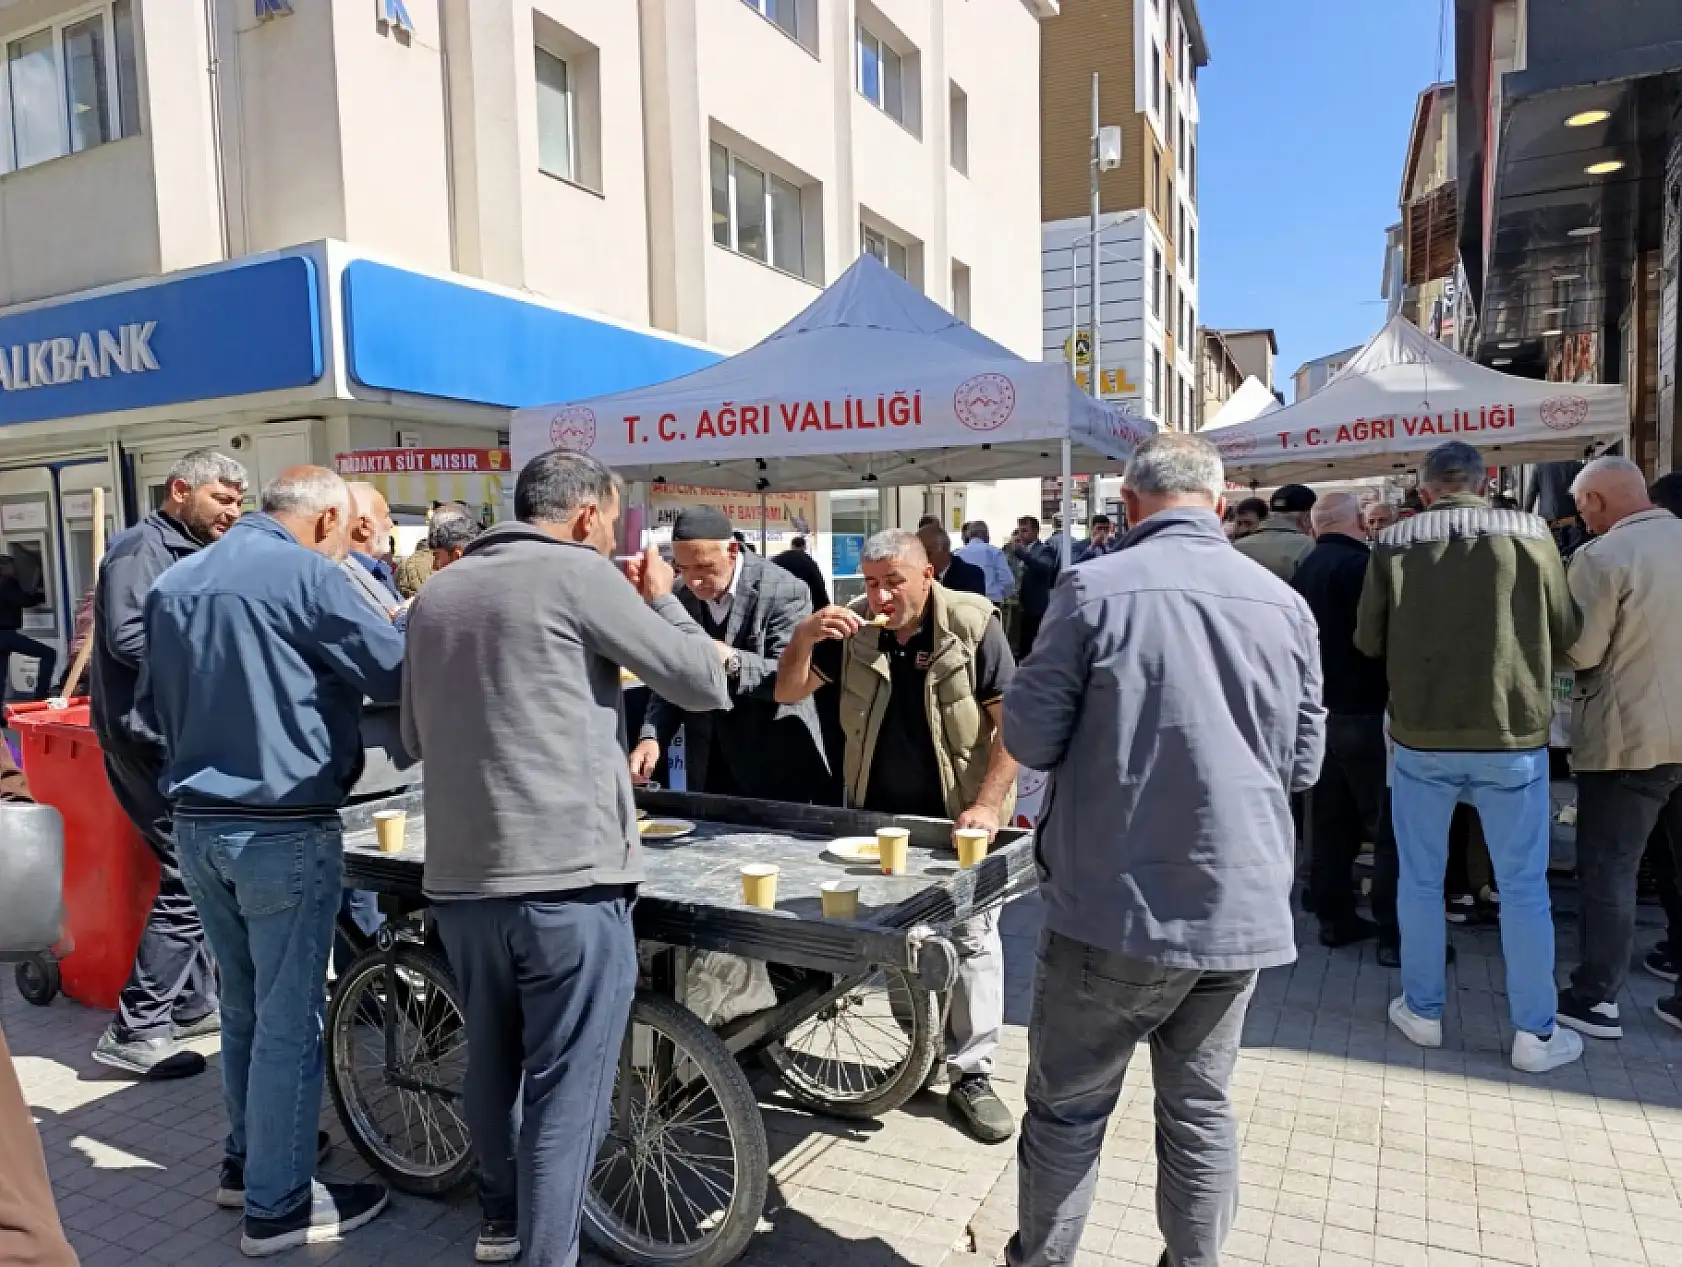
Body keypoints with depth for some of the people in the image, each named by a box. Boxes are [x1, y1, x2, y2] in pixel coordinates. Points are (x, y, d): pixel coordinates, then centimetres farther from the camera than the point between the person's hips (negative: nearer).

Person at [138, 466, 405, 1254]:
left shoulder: (176, 580, 12)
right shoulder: (304, 573, -13)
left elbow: (151, 708, 20)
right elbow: (399, 675, -9)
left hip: (196, 822, 8)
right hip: (282, 827, -8)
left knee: (243, 1006, 20)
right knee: (289, 1018, 3)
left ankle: (246, 1159, 35)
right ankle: (277, 1205, 13)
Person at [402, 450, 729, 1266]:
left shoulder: (436, 592, 12)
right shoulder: (578, 573, -7)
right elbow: (705, 684, -4)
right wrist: (660, 597, 10)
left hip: (459, 876, 7)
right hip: (568, 876, -7)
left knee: (491, 1057, 23)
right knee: (566, 1087, 4)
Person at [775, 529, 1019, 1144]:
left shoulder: (971, 624, -15)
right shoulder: (853, 629, -6)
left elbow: (1014, 720, -14)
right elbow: (788, 693, -3)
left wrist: (988, 803, -21)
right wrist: (803, 637, -22)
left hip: (958, 816, -3)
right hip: (880, 814, 4)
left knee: (973, 939, 1)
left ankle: (971, 1076, 13)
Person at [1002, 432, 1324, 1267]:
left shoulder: (1093, 589, -12)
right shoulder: (1285, 603, 1)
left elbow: (1030, 738, -9)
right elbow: (1302, 764, 8)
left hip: (1114, 905, -4)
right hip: (1241, 904, 4)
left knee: (1068, 1107, 12)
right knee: (1200, 1105, 19)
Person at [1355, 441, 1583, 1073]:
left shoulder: (1394, 543, -7)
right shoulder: (1530, 533, -7)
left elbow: (1368, 640, -2)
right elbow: (1565, 632, -1)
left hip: (1421, 737, 0)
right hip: (1514, 736, 0)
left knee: (1420, 878, 14)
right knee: (1524, 886, 11)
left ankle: (1423, 1011, 25)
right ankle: (1535, 1033, 20)